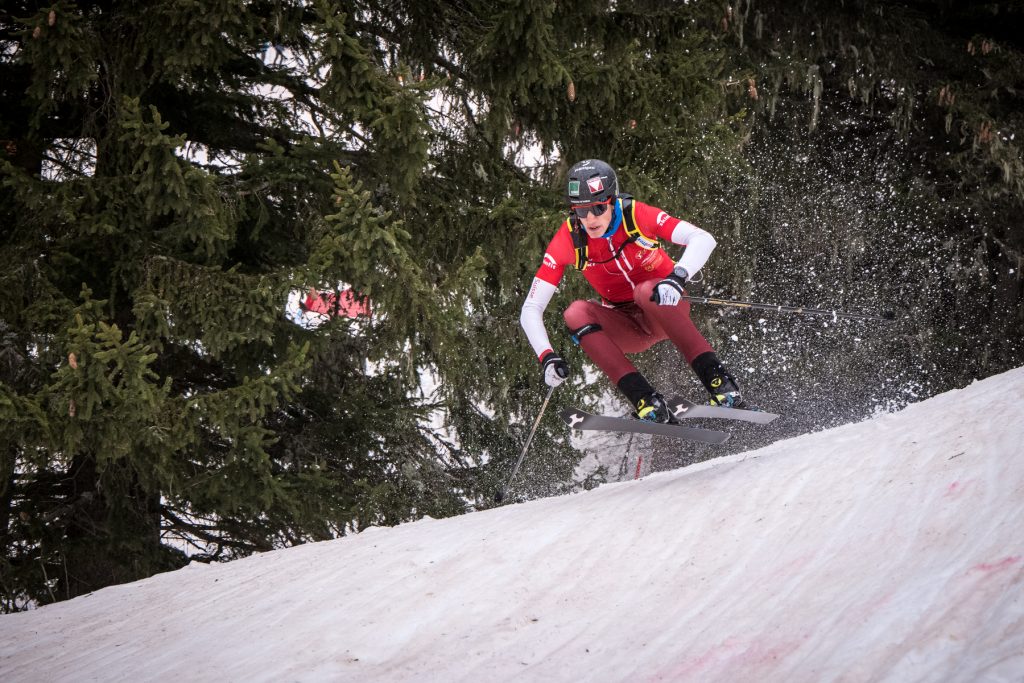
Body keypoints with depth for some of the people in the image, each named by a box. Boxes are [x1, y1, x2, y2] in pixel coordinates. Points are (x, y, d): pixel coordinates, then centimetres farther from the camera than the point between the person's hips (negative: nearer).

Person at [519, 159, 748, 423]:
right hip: (627, 327, 3)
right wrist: (547, 357, -30)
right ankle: (647, 402, -33)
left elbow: (703, 239, -30)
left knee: (646, 290, -35)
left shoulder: (635, 215, -20)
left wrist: (678, 277, -48)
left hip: (664, 309, -3)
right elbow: (531, 310, -14)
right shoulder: (568, 240, -15)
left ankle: (719, 383, -34)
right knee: (576, 313, -26)